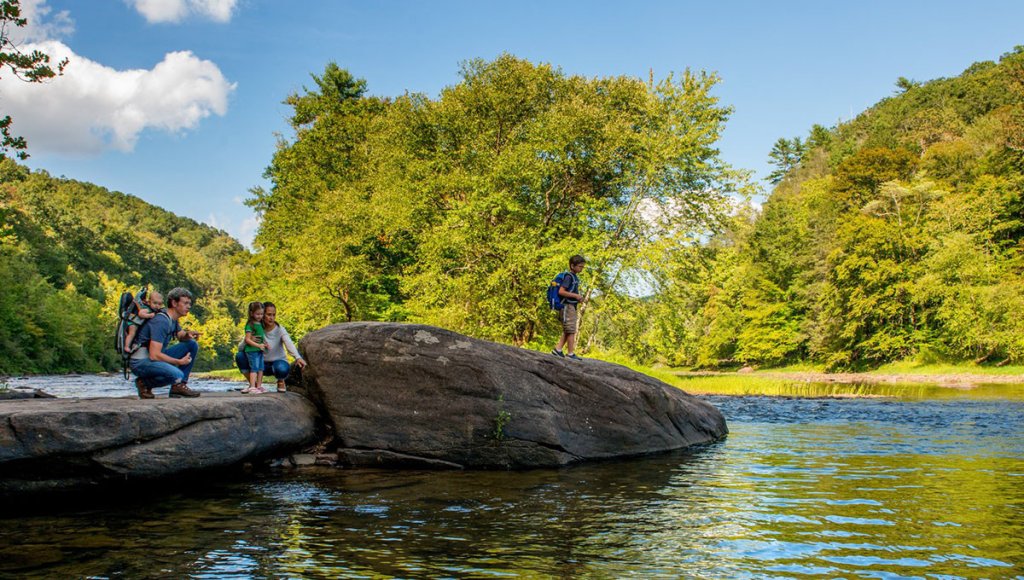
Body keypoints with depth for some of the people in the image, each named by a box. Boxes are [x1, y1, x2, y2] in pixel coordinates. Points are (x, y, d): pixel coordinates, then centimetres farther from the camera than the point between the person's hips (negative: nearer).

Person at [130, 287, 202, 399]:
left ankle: (179, 386, 3)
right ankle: (144, 383, -7)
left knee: (192, 345, 2)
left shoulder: (173, 319, 7)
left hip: (156, 357, 10)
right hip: (141, 362, -10)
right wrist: (179, 362, -16)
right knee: (177, 375, -33)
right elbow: (154, 355, -26)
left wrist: (187, 335, -1)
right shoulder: (161, 321, -22)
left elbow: (181, 337, 25)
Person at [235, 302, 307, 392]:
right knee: (240, 356, -20)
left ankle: (281, 381, 1)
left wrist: (298, 358, -57)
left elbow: (289, 344, -36)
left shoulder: (280, 330, -16)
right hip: (262, 364, 3)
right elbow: (240, 347, -13)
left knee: (281, 369, -39)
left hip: (278, 362, -3)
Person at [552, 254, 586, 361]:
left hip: (572, 307, 10)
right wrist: (575, 296, -18)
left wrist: (578, 297, 9)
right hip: (567, 306, -10)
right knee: (571, 331, -7)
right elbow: (561, 291, -21)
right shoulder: (569, 276, -13)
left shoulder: (575, 277, 15)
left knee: (567, 331, 12)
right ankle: (570, 353, -4)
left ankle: (557, 349, 14)